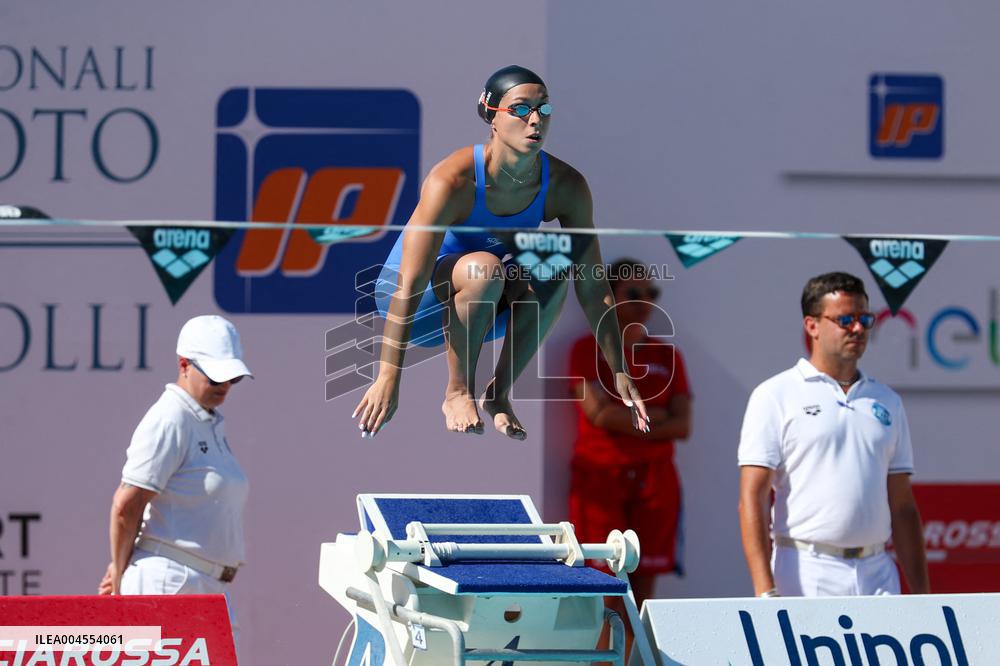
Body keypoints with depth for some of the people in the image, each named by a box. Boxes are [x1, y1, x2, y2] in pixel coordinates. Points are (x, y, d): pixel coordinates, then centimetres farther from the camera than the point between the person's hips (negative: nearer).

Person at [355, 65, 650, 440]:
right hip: (422, 308, -5)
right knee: (483, 267, -35)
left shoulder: (566, 186, -14)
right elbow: (410, 284, -33)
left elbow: (593, 285, -9)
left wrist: (619, 374, -11)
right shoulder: (453, 182, -29)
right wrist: (388, 377, -37)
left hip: (490, 309, 5)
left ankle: (499, 394, -12)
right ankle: (457, 392, -18)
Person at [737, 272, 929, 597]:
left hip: (878, 577, 4)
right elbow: (752, 498, -7)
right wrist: (765, 592, -16)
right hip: (806, 580, -4)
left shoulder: (887, 402, 16)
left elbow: (902, 507, 17)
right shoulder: (774, 396, 1)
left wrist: (921, 594, 9)